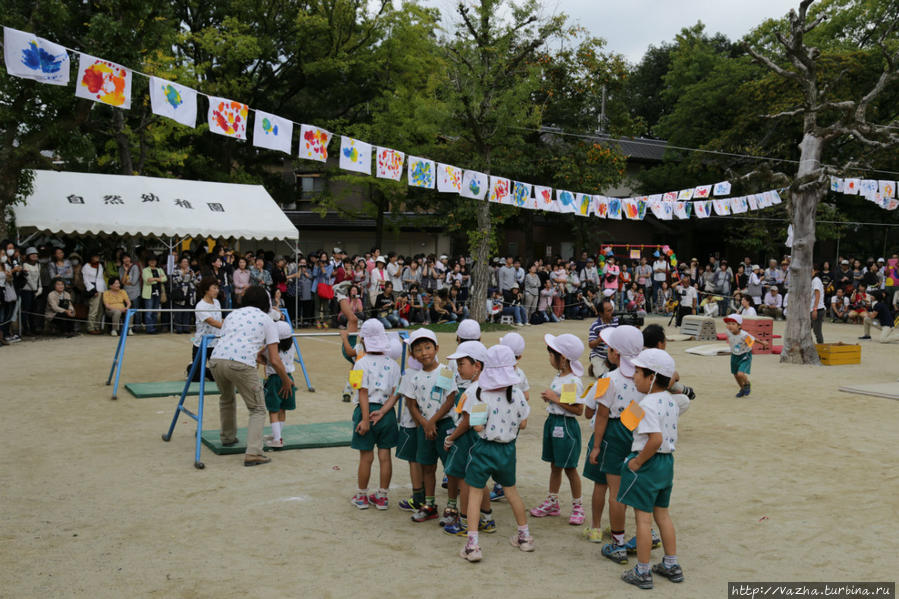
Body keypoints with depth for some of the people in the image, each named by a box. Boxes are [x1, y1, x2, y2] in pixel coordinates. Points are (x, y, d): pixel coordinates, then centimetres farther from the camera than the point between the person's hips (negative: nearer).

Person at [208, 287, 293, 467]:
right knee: (258, 410, 8)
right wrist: (286, 381, 23)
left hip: (216, 359, 5)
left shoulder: (232, 314, 28)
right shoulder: (267, 320, 15)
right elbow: (274, 360, 8)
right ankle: (253, 453, -8)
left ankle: (228, 437, 48)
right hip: (241, 364, -5)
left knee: (226, 399, 33)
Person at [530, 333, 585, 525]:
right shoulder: (558, 377, 7)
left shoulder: (573, 382, -20)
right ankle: (552, 503, 28)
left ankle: (577, 506, 18)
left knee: (570, 468, 4)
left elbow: (578, 410, -23)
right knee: (555, 466, 17)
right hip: (552, 422, 9)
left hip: (566, 426, -9)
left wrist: (555, 398, -22)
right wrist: (548, 397, 0)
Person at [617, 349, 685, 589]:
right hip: (668, 461, 9)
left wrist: (637, 462, -21)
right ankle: (672, 566, 28)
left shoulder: (647, 404, -22)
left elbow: (656, 439, -31)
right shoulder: (670, 401, 6)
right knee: (662, 514, 20)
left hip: (647, 463, -9)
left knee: (643, 518, 1)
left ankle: (642, 573, 11)